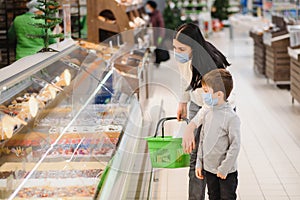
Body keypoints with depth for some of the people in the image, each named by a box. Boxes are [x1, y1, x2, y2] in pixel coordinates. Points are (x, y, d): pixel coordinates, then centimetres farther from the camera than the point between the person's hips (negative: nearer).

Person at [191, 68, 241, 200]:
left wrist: (224, 168, -16)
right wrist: (199, 163, 9)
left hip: (226, 173, -6)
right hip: (209, 169, 6)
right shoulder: (206, 113, 1)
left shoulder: (231, 117, -20)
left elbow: (235, 145, -18)